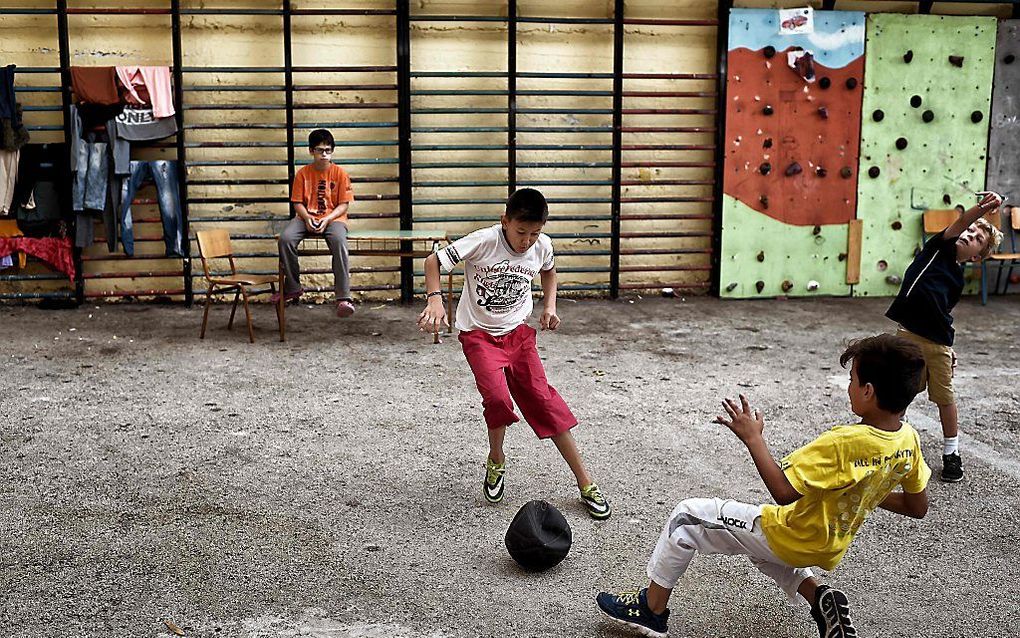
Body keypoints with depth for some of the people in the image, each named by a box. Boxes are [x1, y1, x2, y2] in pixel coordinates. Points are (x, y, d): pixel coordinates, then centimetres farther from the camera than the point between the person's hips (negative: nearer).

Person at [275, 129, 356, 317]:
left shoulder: (339, 173, 1)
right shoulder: (303, 173, 5)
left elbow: (344, 204, -1)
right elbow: (297, 202, 5)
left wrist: (327, 219, -17)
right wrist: (307, 218, -15)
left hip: (333, 218, -2)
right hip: (307, 217, 2)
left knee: (339, 241, -36)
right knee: (286, 238, -27)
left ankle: (344, 297, -37)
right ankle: (292, 288, -10)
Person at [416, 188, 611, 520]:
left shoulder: (542, 245, -7)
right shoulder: (483, 241, -21)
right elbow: (434, 260, -15)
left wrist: (550, 306, 2)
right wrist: (435, 299, -30)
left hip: (518, 333, 3)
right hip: (479, 334, -3)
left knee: (543, 400, -2)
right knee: (498, 398, -26)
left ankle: (586, 485, 4)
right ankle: (496, 461, 6)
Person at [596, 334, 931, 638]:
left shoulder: (843, 443, -32)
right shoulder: (909, 440, -9)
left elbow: (783, 491, -31)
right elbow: (918, 507, 4)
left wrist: (753, 437, -23)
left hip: (793, 540, -8)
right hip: (829, 548, 8)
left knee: (686, 517, 1)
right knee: (761, 543, 37)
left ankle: (651, 609, 11)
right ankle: (819, 598, 15)